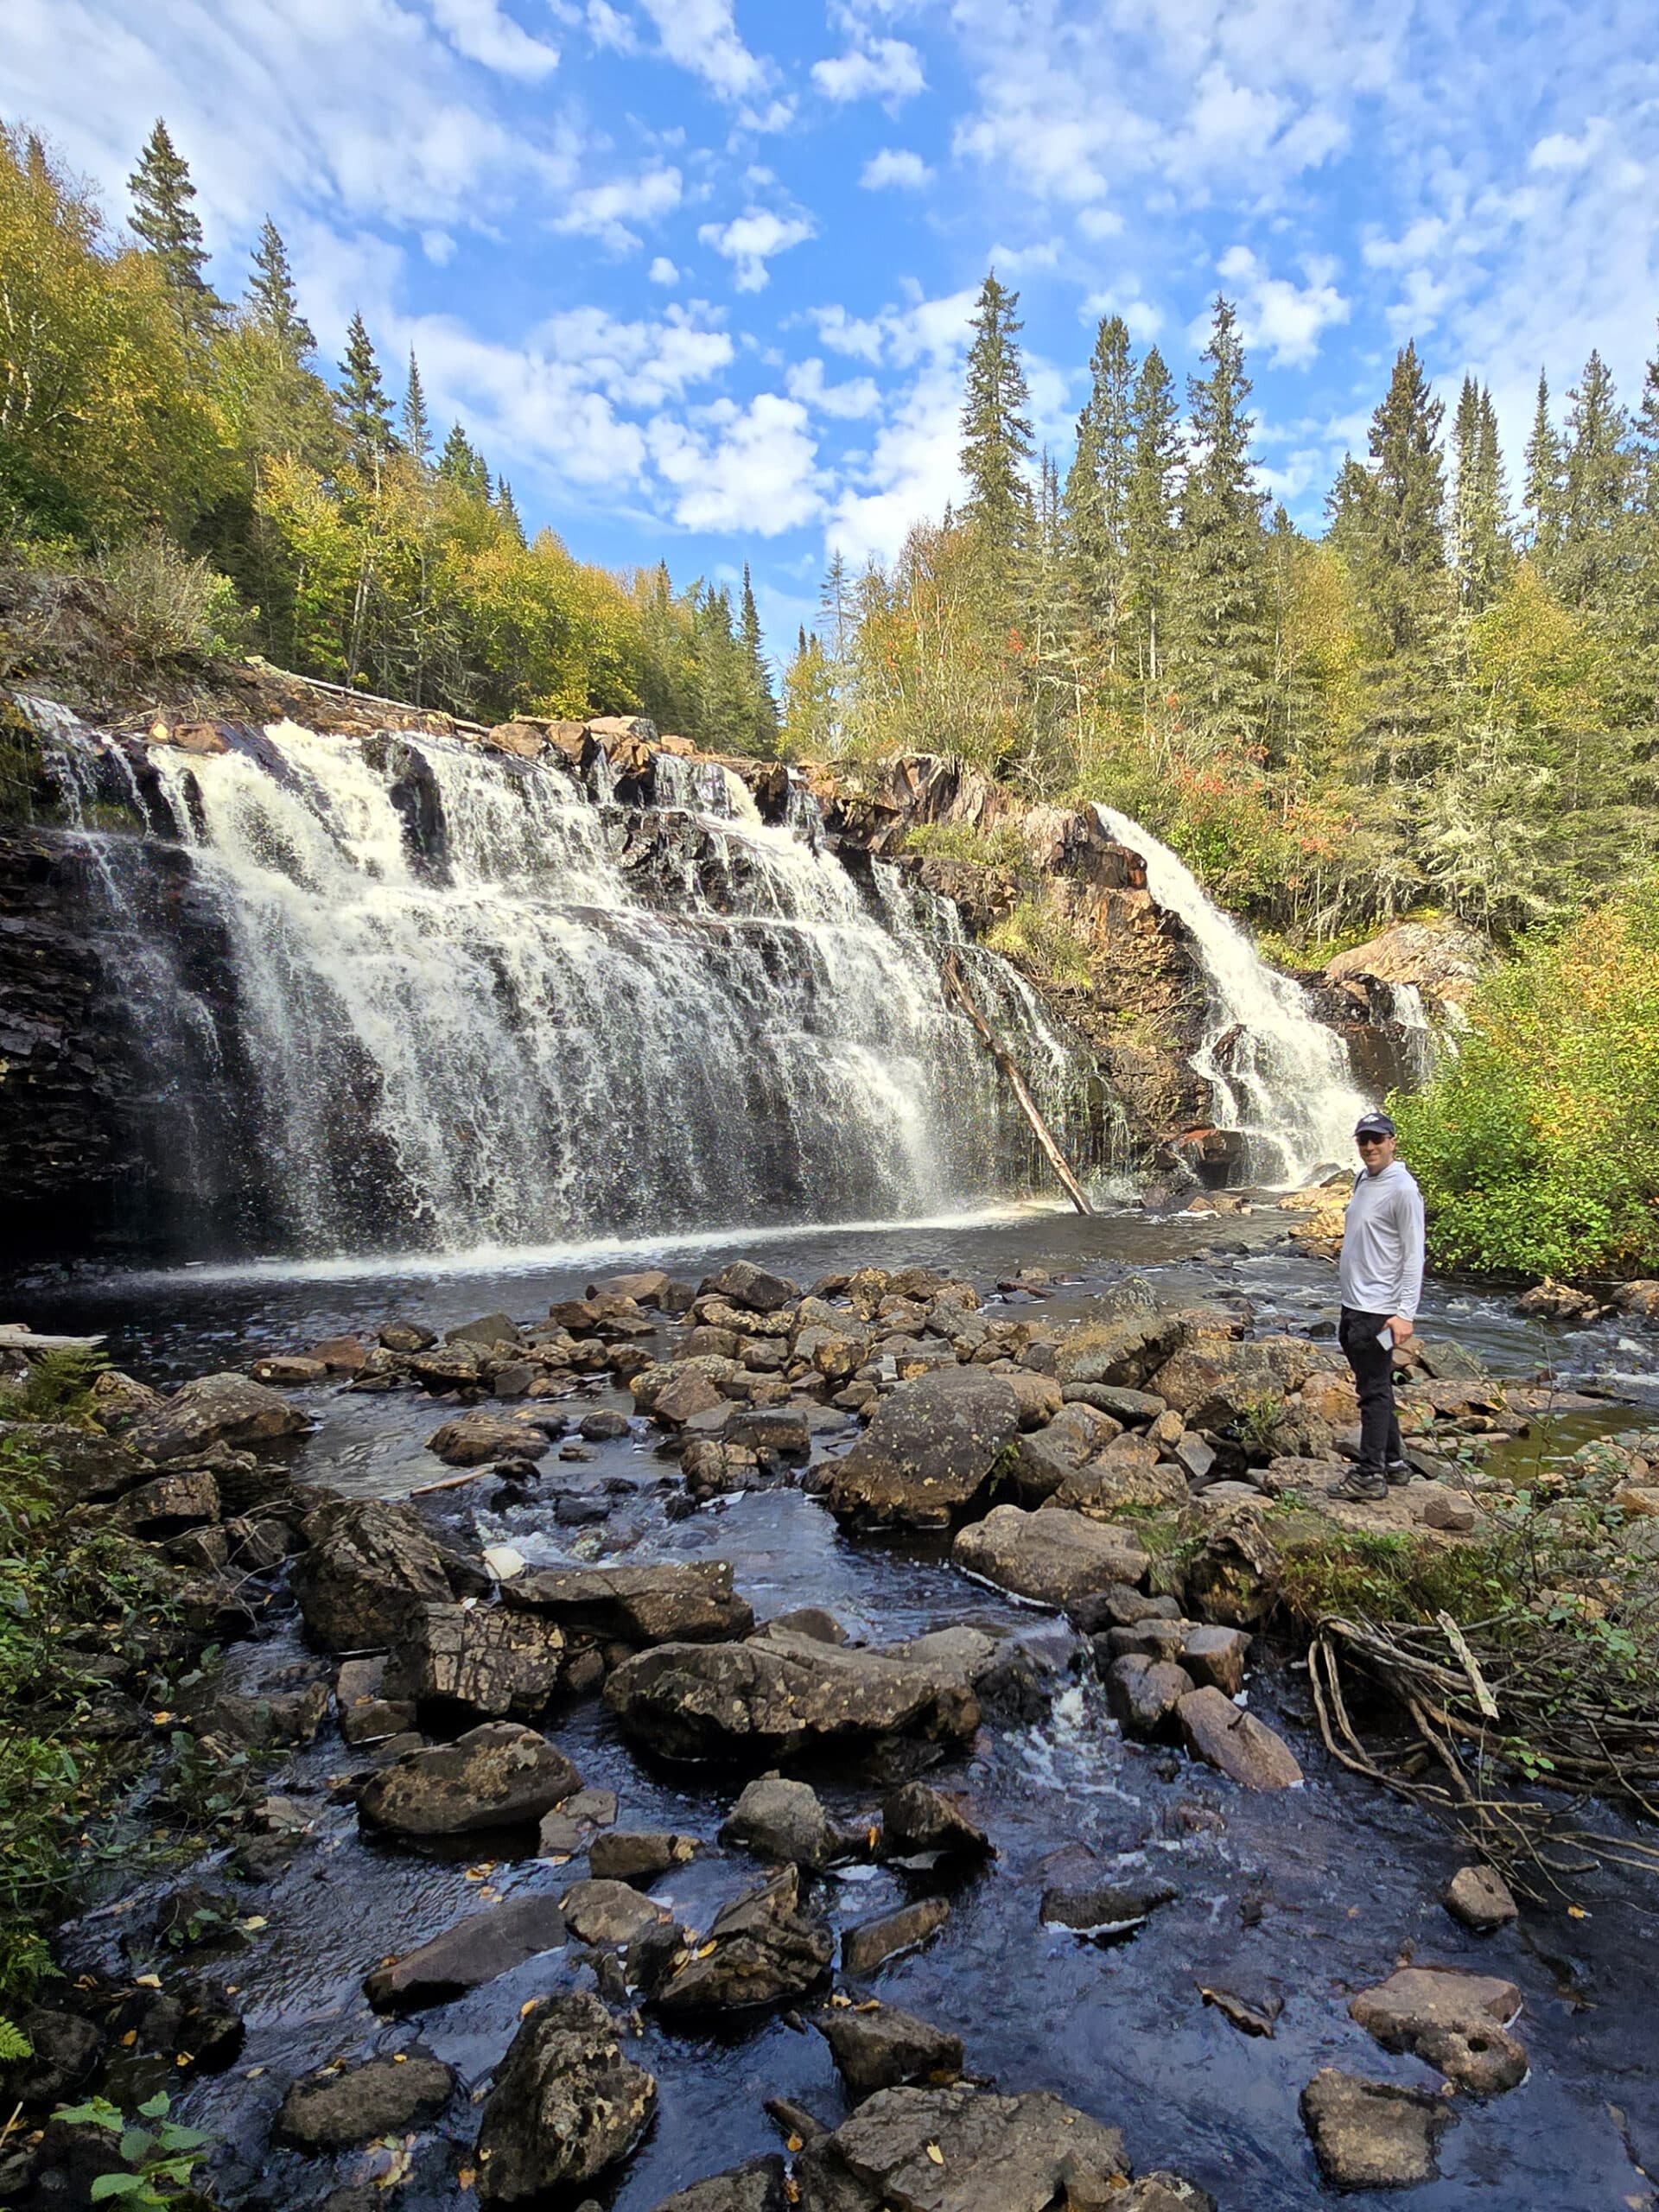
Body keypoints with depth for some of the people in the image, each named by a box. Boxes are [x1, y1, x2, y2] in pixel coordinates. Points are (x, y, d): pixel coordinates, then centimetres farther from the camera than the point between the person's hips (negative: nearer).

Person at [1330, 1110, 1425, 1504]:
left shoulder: (1402, 1188, -14)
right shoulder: (1362, 1180, 13)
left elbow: (1413, 1254, -16)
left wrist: (1405, 1312, -21)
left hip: (1378, 1311, -9)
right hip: (1353, 1307, 9)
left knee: (1374, 1391, -3)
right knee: (1374, 1387, 17)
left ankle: (1371, 1476, 4)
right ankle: (1394, 1462, 29)